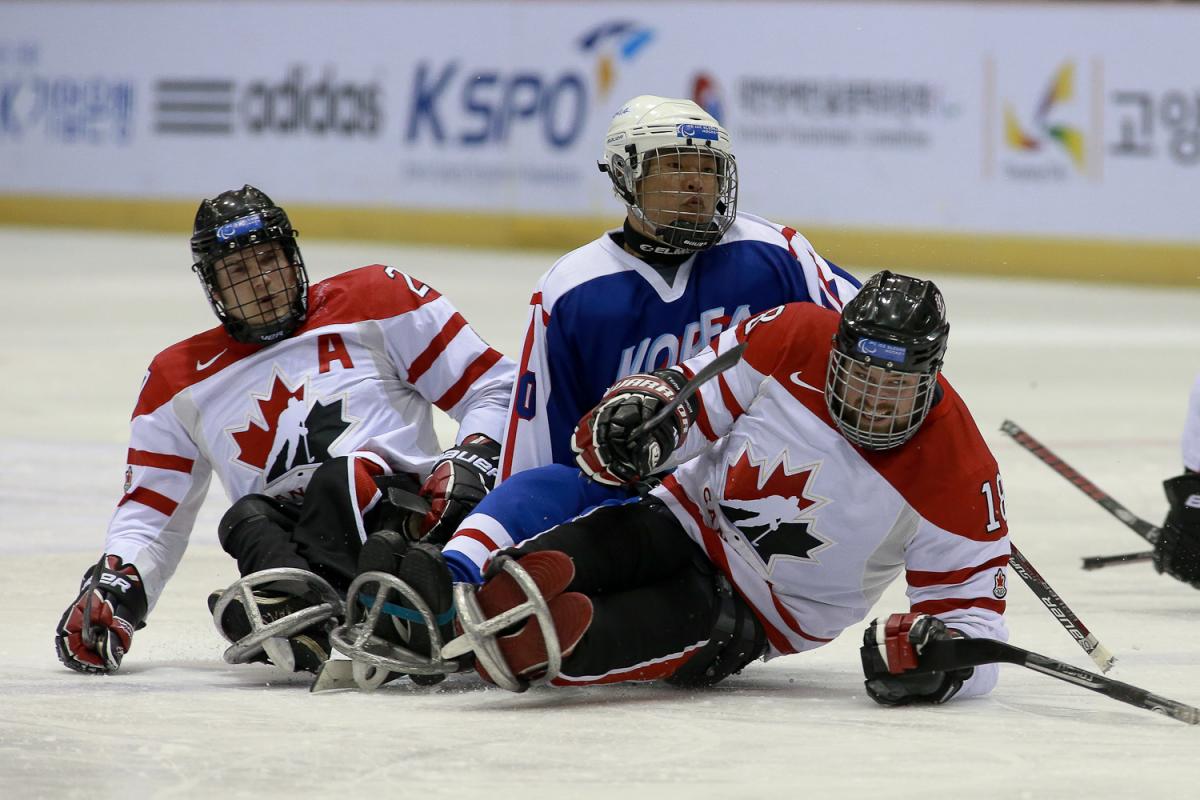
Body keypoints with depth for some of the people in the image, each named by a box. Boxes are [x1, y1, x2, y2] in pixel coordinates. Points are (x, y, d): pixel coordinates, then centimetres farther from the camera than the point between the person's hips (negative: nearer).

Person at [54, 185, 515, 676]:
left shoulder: (376, 302, 11)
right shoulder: (178, 382, 21)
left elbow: (494, 390, 9)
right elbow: (150, 517, 22)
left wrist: (471, 464, -10)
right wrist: (115, 586, 2)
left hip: (409, 511, -2)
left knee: (341, 477, -32)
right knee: (247, 519, -29)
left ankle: (299, 610, -59)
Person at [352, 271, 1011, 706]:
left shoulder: (957, 477, -17)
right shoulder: (790, 341, -11)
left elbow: (971, 604, -12)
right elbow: (694, 396, 1)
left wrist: (939, 656, -35)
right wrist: (645, 407, -23)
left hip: (763, 614, -3)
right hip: (684, 523, 3)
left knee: (693, 637, -39)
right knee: (555, 490, -27)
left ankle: (518, 648, -63)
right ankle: (448, 589, -54)